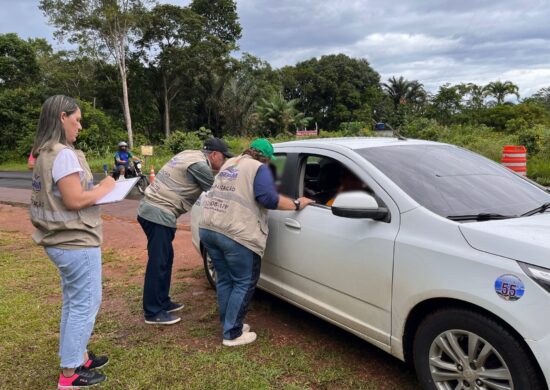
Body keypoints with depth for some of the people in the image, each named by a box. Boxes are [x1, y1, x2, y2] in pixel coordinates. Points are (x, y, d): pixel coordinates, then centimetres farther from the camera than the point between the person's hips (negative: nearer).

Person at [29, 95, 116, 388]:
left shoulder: (44, 153, 12)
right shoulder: (64, 154, -19)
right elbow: (74, 201, -23)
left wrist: (95, 190, 8)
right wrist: (104, 188, -9)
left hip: (62, 242, 10)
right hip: (77, 243, -10)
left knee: (73, 303, 20)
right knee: (85, 305, 2)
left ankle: (77, 357, 33)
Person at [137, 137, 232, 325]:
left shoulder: (191, 154, 16)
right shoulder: (199, 164, -14)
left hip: (152, 209, 10)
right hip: (159, 213, -10)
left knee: (165, 259, 17)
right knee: (158, 263, -4)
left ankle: (162, 302, 27)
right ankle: (153, 312, 5)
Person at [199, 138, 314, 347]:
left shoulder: (229, 163, 24)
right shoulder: (259, 168, 0)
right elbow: (269, 199, -13)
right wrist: (296, 204, -2)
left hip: (207, 228, 8)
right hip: (235, 233, -8)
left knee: (224, 279, 19)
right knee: (244, 283, 6)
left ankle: (229, 324, 29)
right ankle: (232, 334, 11)